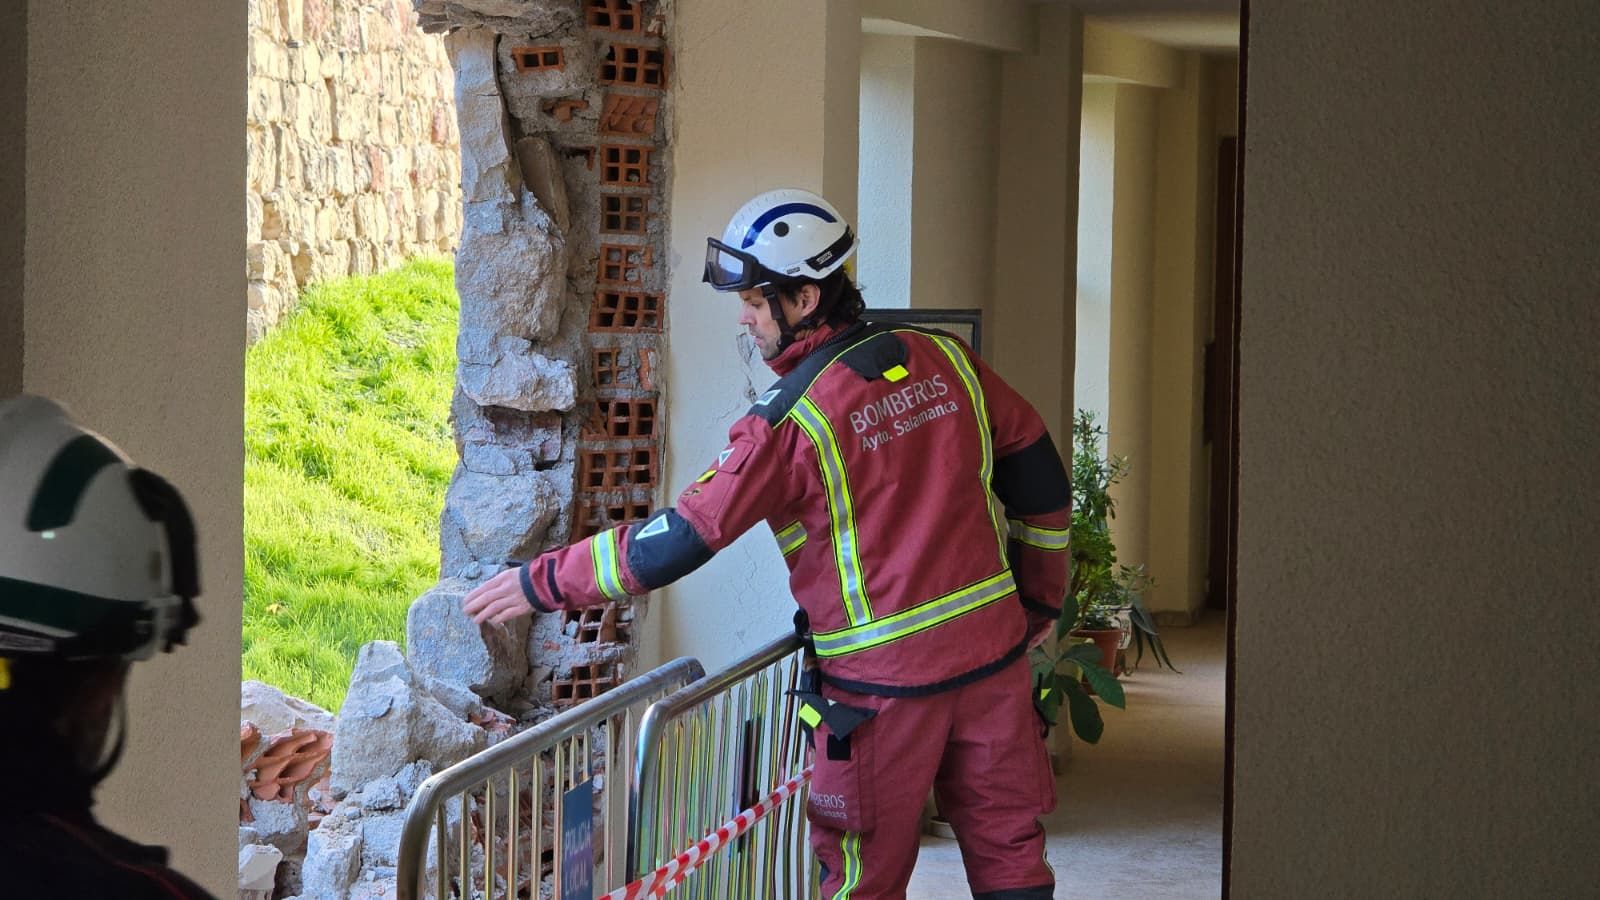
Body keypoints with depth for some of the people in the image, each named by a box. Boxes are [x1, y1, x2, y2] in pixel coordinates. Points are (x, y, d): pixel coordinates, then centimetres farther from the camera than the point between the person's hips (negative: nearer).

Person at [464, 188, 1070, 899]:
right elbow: (1038, 472, 11)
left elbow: (681, 539, -14)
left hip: (884, 681, -5)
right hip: (993, 653, 6)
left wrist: (543, 583, -5)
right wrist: (1040, 598, 23)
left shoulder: (791, 419, -15)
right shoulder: (945, 361, 2)